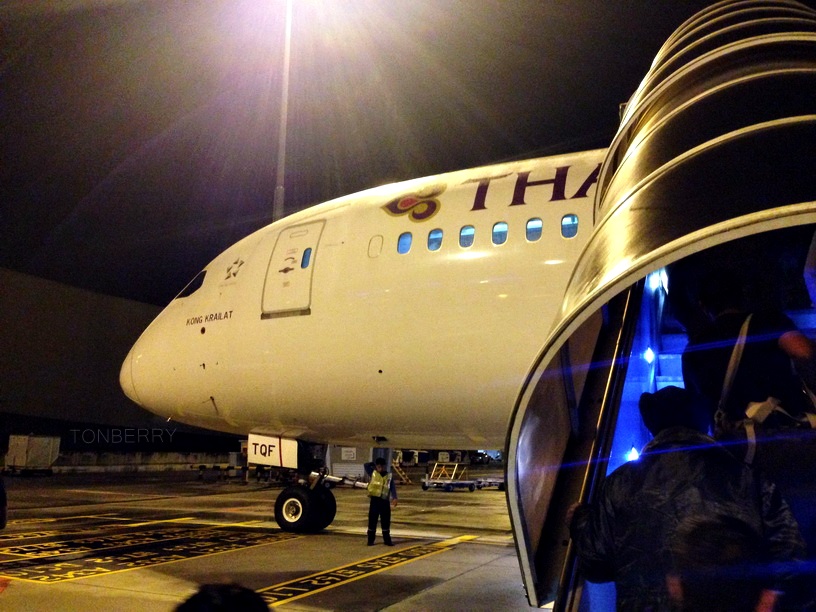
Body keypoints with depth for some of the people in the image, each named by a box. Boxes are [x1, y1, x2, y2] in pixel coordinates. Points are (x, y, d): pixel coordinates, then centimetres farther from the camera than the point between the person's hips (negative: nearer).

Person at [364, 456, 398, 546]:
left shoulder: (390, 476, 5)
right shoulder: (373, 473, 6)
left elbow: (393, 488, -4)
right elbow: (366, 465, 3)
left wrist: (394, 498, -18)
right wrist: (374, 463, 7)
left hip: (385, 501, 0)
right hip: (374, 500, 0)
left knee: (386, 522, 7)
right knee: (372, 521, 4)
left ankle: (387, 540, 16)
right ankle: (370, 540, 13)